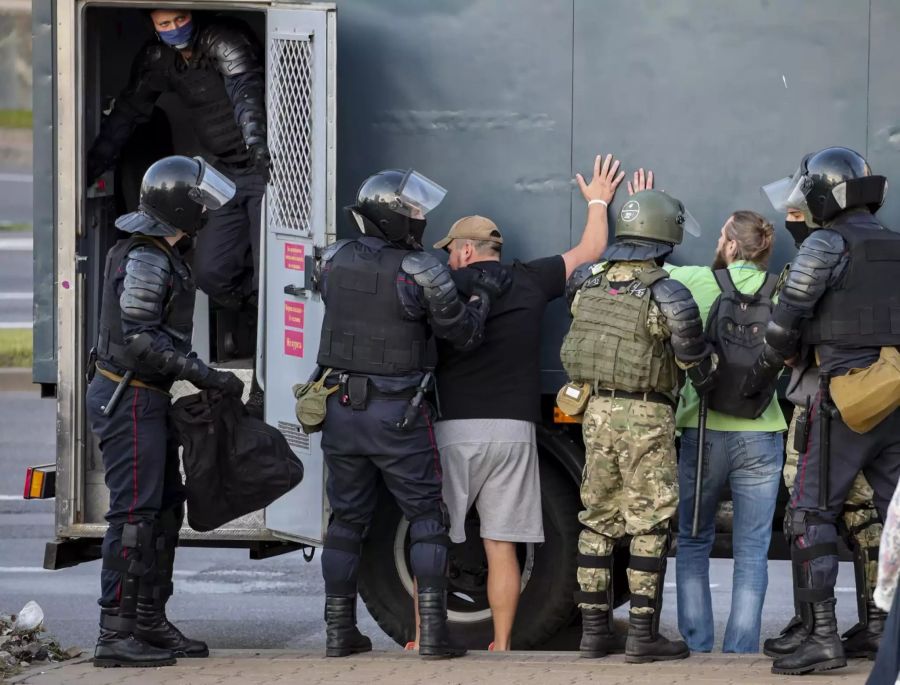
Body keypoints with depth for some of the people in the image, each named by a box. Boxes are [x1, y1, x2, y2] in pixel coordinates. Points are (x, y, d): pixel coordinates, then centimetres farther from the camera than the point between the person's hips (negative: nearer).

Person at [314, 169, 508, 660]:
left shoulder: (334, 261, 1)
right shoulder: (419, 271, -13)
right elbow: (465, 335, -5)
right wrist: (482, 298, 14)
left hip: (342, 410, 4)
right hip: (398, 415, -4)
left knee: (346, 519, 13)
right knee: (427, 518, 5)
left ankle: (339, 632, 13)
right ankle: (432, 632, -1)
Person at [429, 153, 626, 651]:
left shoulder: (447, 286, -2)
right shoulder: (531, 282, 8)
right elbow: (590, 251, 21)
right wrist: (597, 202, 37)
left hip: (455, 427, -3)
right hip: (515, 428, 3)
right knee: (501, 546, 5)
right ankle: (501, 645, 4)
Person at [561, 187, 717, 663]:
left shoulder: (588, 283, 4)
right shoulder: (667, 295, -14)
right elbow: (695, 358, -7)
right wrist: (708, 385, 12)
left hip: (598, 410, 6)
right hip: (646, 416, -6)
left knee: (598, 520, 13)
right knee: (648, 526, 0)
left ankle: (594, 629, 15)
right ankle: (643, 635, -2)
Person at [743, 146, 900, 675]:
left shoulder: (826, 245, -5)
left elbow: (788, 320, -7)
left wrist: (763, 374, 9)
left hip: (847, 394, -6)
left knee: (812, 514, -3)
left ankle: (824, 636, -10)